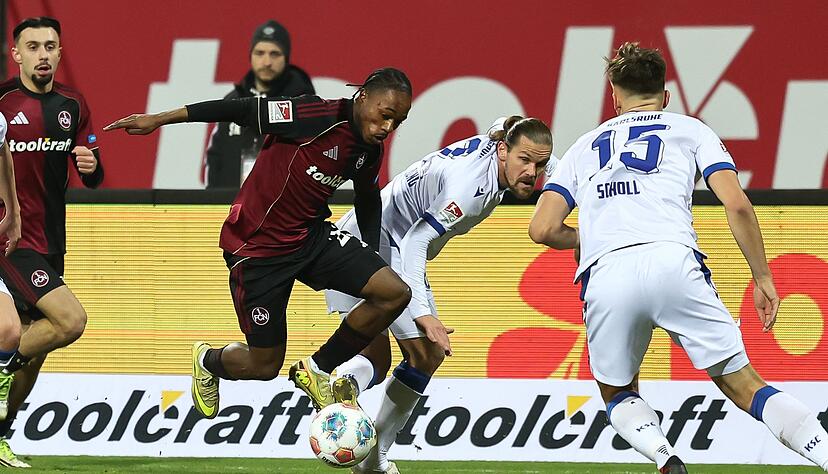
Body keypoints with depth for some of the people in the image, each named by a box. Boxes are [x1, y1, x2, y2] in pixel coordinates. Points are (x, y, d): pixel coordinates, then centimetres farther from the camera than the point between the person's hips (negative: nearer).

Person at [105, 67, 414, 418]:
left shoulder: (370, 152, -1)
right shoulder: (319, 117, -24)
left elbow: (368, 199, 20)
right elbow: (243, 110, -21)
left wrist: (371, 256, 17)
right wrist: (159, 120, -21)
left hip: (311, 236, 7)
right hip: (257, 248, -7)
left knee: (395, 294, -13)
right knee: (264, 367, -1)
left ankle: (316, 371, 6)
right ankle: (208, 362, 37)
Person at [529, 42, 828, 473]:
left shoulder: (585, 146, 29)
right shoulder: (690, 130, 23)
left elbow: (542, 230, 18)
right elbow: (737, 206, 8)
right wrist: (762, 278, 15)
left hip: (605, 276, 1)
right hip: (672, 260, -1)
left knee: (618, 395, 22)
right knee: (742, 385, 4)